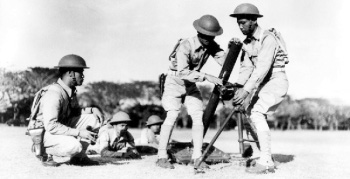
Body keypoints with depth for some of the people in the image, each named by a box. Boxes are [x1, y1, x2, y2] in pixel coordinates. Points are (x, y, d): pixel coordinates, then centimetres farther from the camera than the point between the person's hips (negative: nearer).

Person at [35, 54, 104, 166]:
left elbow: (74, 111, 19)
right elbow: (51, 126, -30)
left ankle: (79, 157, 4)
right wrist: (78, 133, -30)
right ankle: (46, 152, -5)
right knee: (74, 146, -34)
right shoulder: (54, 94, -26)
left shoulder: (71, 90, 3)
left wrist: (92, 110, -1)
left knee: (92, 119, -3)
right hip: (47, 133, -9)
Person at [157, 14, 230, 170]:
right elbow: (183, 72, -40)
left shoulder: (211, 45, -11)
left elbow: (224, 61, -19)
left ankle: (197, 156, -3)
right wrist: (207, 77, -46)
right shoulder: (186, 46, -30)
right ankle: (162, 157, -11)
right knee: (172, 116, -17)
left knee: (198, 117, -6)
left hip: (191, 84, 6)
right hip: (175, 81, -6)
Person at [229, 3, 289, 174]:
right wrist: (238, 88, -15)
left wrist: (246, 90, -38)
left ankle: (265, 161, -22)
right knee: (250, 115, 2)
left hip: (276, 81, -9)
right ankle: (263, 158, 10)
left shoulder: (268, 38, -21)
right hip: (262, 84, 9)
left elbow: (262, 68, -31)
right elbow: (246, 68, 2)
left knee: (257, 113, -24)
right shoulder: (247, 43, 5)